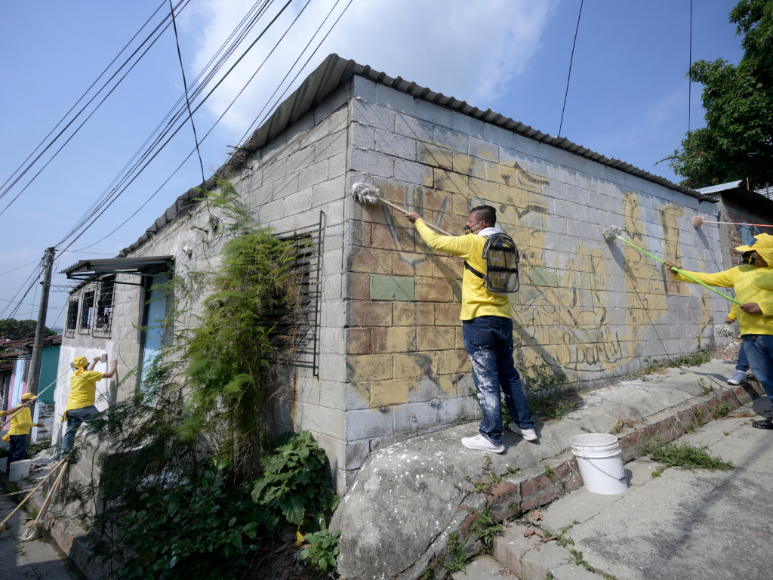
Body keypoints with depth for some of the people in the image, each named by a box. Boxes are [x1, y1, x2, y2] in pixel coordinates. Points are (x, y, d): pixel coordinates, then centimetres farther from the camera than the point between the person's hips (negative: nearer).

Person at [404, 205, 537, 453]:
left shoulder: (474, 242, -7)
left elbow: (435, 241, 1)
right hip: (503, 319, 7)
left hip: (479, 319, -7)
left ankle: (492, 437, 6)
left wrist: (418, 220, 17)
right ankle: (525, 425, 27)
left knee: (486, 380, -2)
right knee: (509, 374, 17)